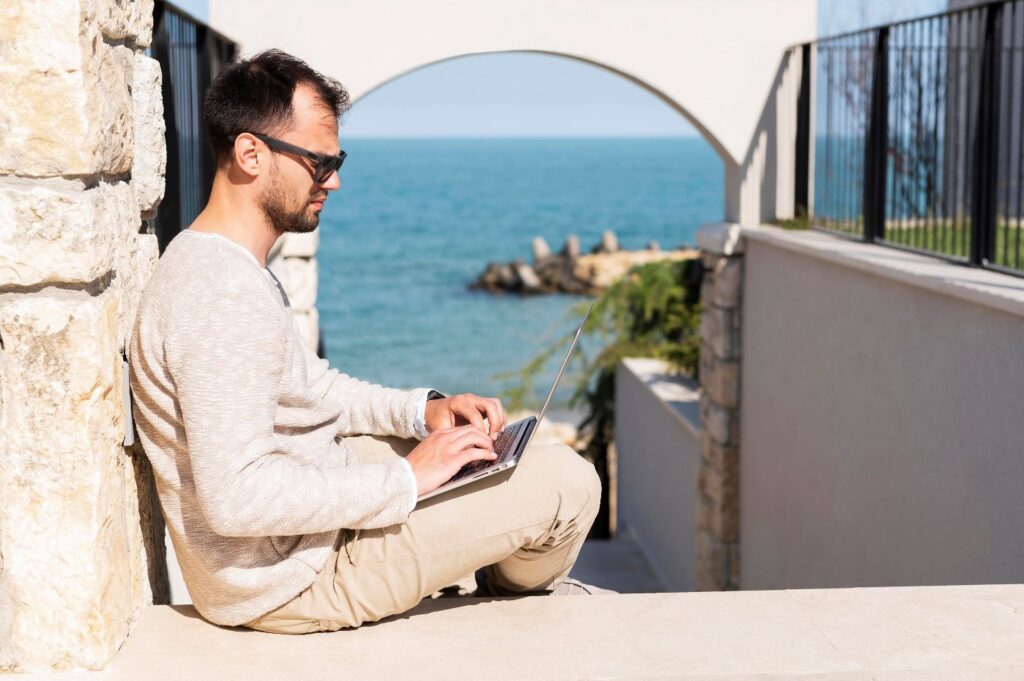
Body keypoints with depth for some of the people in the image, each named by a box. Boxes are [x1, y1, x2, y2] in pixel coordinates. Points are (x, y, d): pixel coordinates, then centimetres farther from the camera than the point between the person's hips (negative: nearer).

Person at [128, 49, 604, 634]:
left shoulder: (223, 262, 7)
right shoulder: (225, 299, -28)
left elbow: (308, 385, 17)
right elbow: (237, 498, -34)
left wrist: (421, 410, 2)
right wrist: (406, 480, -25)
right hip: (292, 578, -11)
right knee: (567, 480, -7)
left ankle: (511, 573, 41)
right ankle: (519, 584, 26)